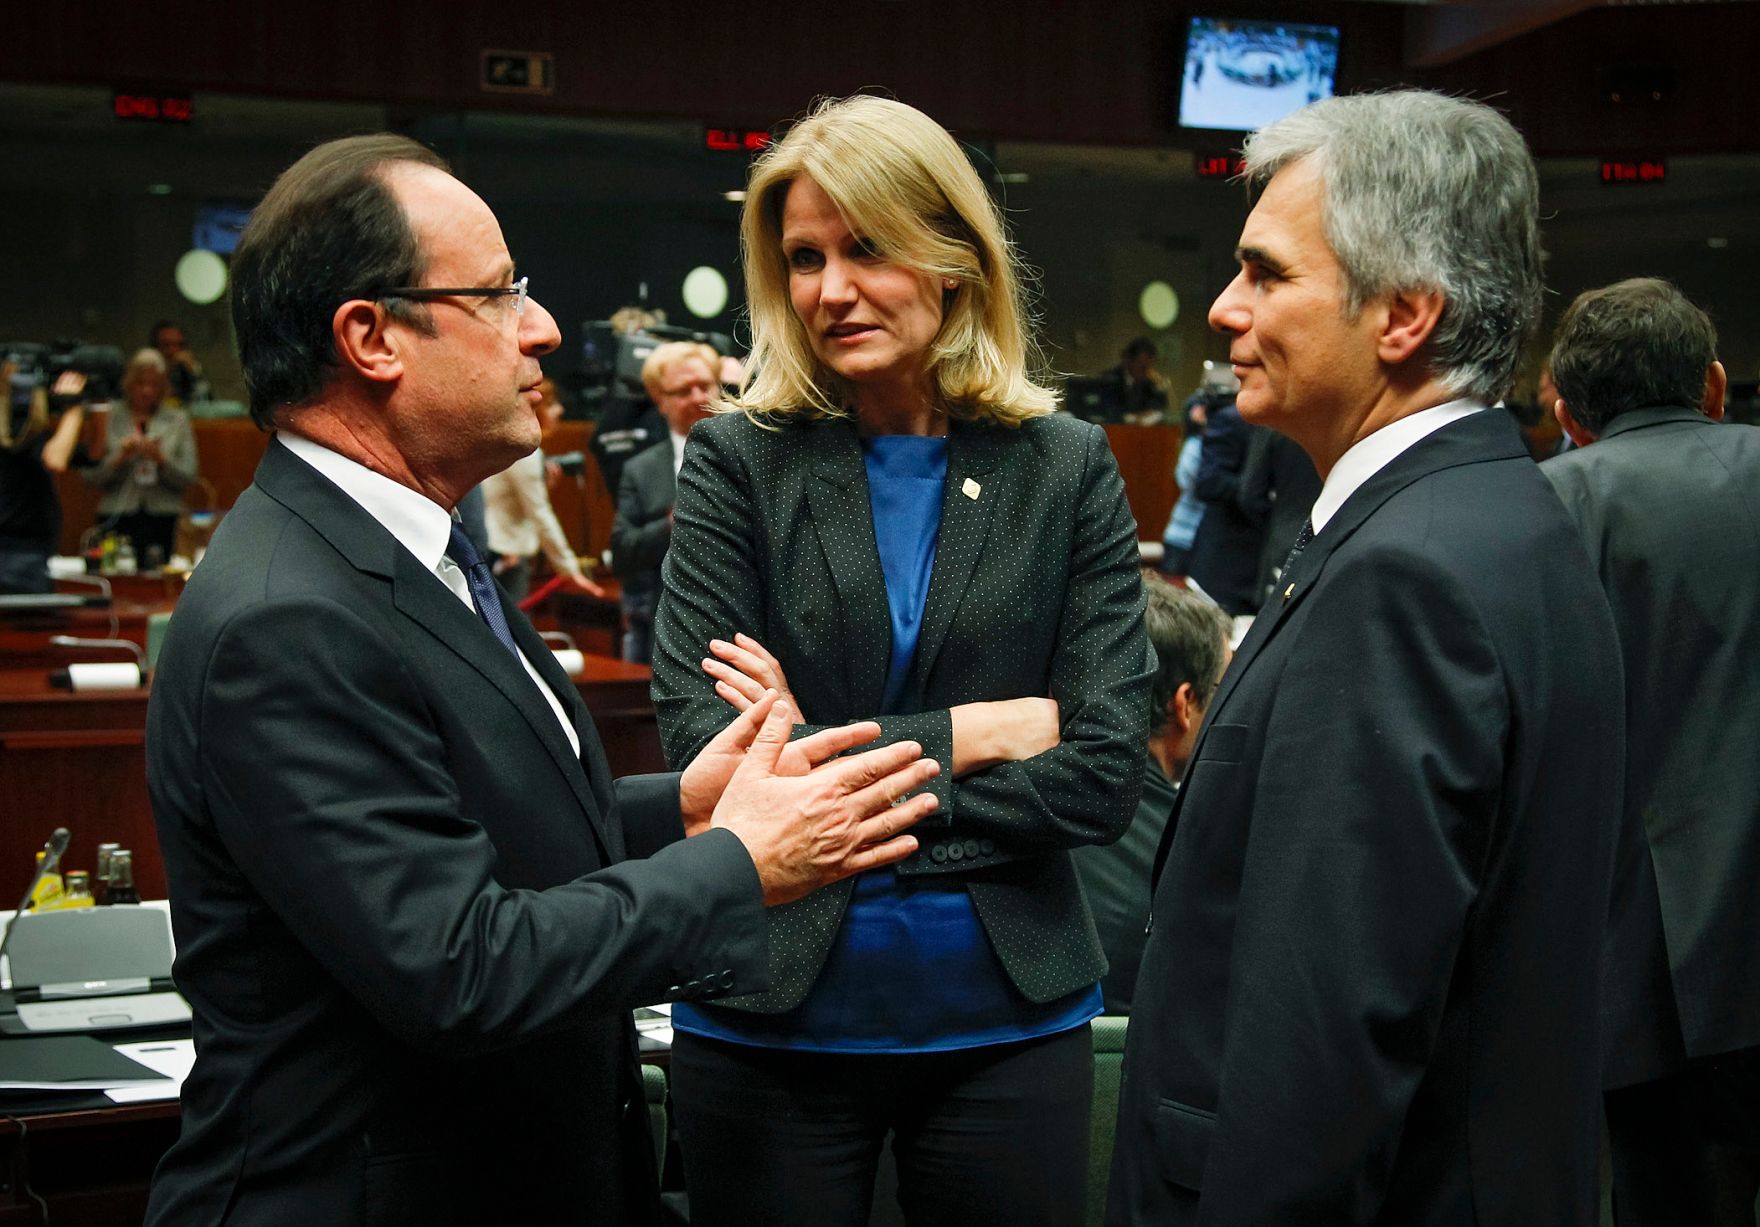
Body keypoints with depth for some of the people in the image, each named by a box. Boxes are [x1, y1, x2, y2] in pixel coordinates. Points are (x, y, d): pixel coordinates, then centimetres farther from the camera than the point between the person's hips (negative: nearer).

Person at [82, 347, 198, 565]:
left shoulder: (178, 420, 10)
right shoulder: (109, 418, 7)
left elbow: (188, 477, 4)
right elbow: (89, 475, 3)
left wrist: (161, 459, -11)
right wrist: (119, 458, -11)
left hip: (162, 518, 1)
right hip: (117, 517, 0)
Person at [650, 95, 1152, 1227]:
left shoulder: (1066, 468, -1)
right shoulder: (738, 462, -3)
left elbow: (1105, 777, -9)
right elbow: (705, 750, -13)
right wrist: (968, 732, -13)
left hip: (1007, 1017, 1)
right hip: (770, 1017, 0)